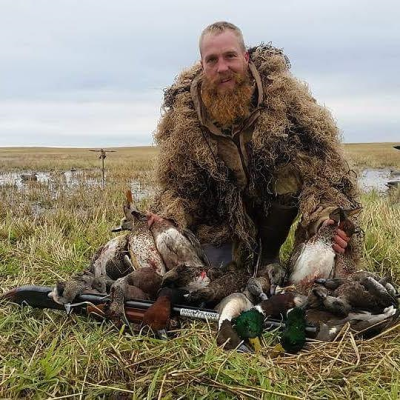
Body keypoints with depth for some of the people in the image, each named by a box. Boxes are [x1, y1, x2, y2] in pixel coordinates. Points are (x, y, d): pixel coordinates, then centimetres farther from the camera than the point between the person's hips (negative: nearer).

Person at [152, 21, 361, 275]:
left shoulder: (281, 91, -21)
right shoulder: (183, 115, -16)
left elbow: (320, 161, -27)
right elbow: (178, 185, -14)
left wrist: (326, 218, -44)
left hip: (279, 197, -1)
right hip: (222, 214, 1)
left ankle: (268, 259, 1)